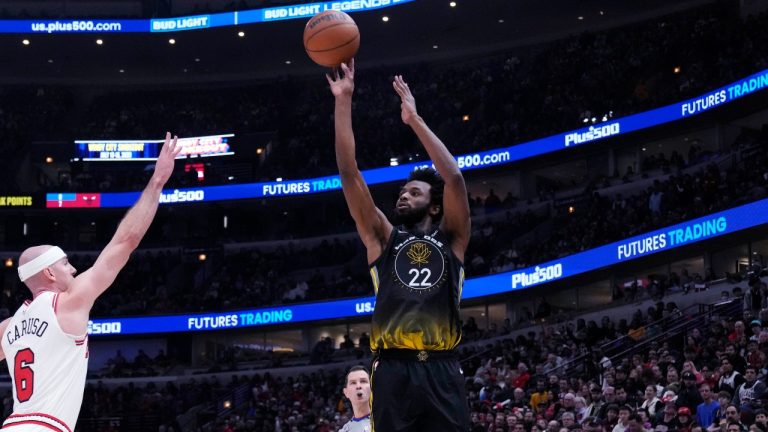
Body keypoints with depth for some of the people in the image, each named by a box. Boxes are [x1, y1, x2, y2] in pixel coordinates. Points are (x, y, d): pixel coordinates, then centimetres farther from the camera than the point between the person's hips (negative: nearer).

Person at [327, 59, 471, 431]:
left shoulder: (451, 238, 16)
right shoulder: (383, 238, 18)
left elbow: (454, 178, 1)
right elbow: (349, 174, 10)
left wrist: (414, 119, 2)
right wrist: (344, 102, 6)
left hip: (441, 370, 0)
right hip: (394, 370, 0)